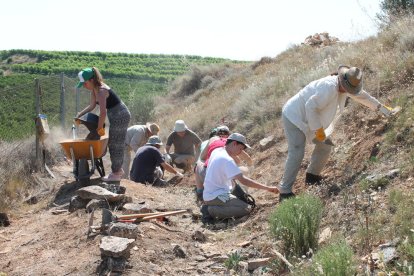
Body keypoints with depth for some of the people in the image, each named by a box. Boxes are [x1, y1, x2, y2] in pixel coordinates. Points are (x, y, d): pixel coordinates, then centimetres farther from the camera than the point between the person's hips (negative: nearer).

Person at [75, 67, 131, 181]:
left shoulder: (101, 91, -26)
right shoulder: (94, 89, 4)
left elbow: (103, 113, -29)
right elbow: (92, 105, 12)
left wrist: (100, 128, -19)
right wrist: (80, 114, 2)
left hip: (120, 116, -10)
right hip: (118, 116, 10)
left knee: (115, 144, -2)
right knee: (114, 143, 17)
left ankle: (116, 174, 6)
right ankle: (118, 169, 29)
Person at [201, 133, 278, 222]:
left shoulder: (216, 151, 9)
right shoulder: (227, 160, -19)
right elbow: (243, 180, -26)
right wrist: (267, 188, -25)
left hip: (208, 194, 10)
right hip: (216, 196, -10)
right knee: (246, 209, -19)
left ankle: (209, 206, 6)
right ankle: (212, 211, -14)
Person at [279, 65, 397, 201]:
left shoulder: (346, 86, -2)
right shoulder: (329, 87, -32)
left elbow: (362, 95, 14)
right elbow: (311, 106, -32)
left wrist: (382, 108, 24)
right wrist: (318, 129, -24)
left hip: (308, 118, 9)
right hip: (294, 117, -9)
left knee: (325, 144, 8)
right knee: (296, 153, -16)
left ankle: (312, 176, 25)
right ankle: (285, 192, -9)